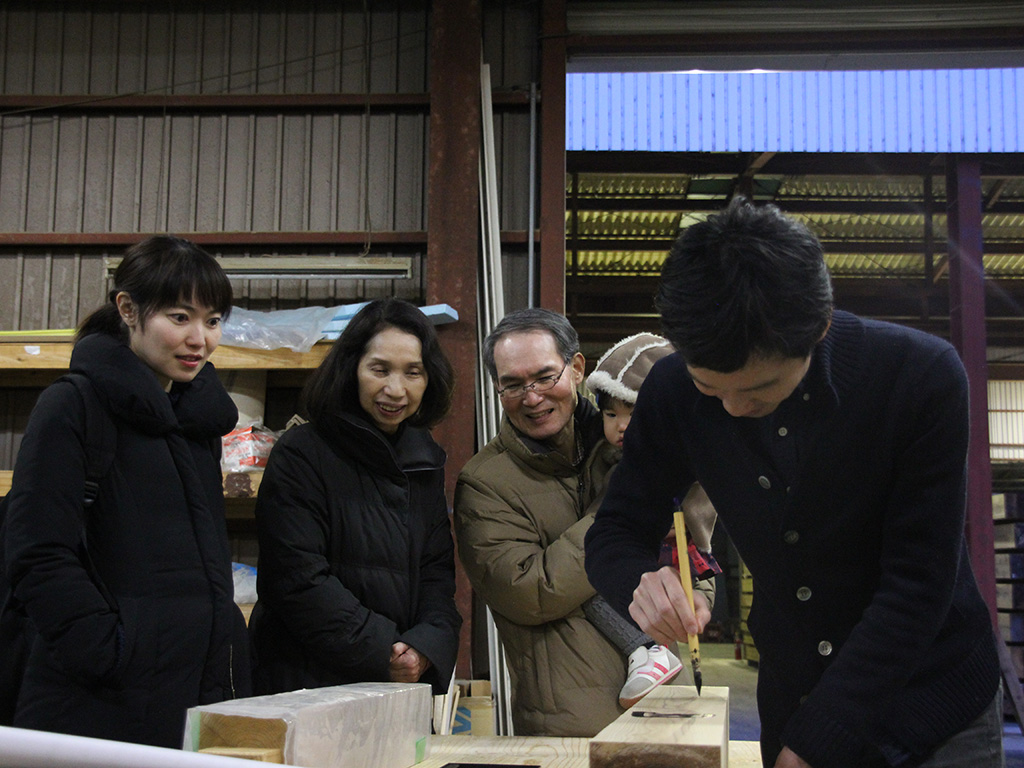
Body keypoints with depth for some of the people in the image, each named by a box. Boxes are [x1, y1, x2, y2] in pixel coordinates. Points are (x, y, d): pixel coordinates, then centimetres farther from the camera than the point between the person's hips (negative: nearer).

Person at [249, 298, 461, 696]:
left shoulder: (425, 461, 11)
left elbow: (437, 571, 8)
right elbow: (297, 581, -15)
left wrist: (426, 648, -11)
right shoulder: (301, 456, -9)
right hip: (307, 683, -5)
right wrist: (384, 656, -17)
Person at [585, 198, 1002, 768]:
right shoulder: (673, 393, -14)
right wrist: (640, 583, -28)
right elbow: (616, 533, -3)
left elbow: (918, 585, -22)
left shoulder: (923, 376, -22)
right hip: (793, 697, 3)